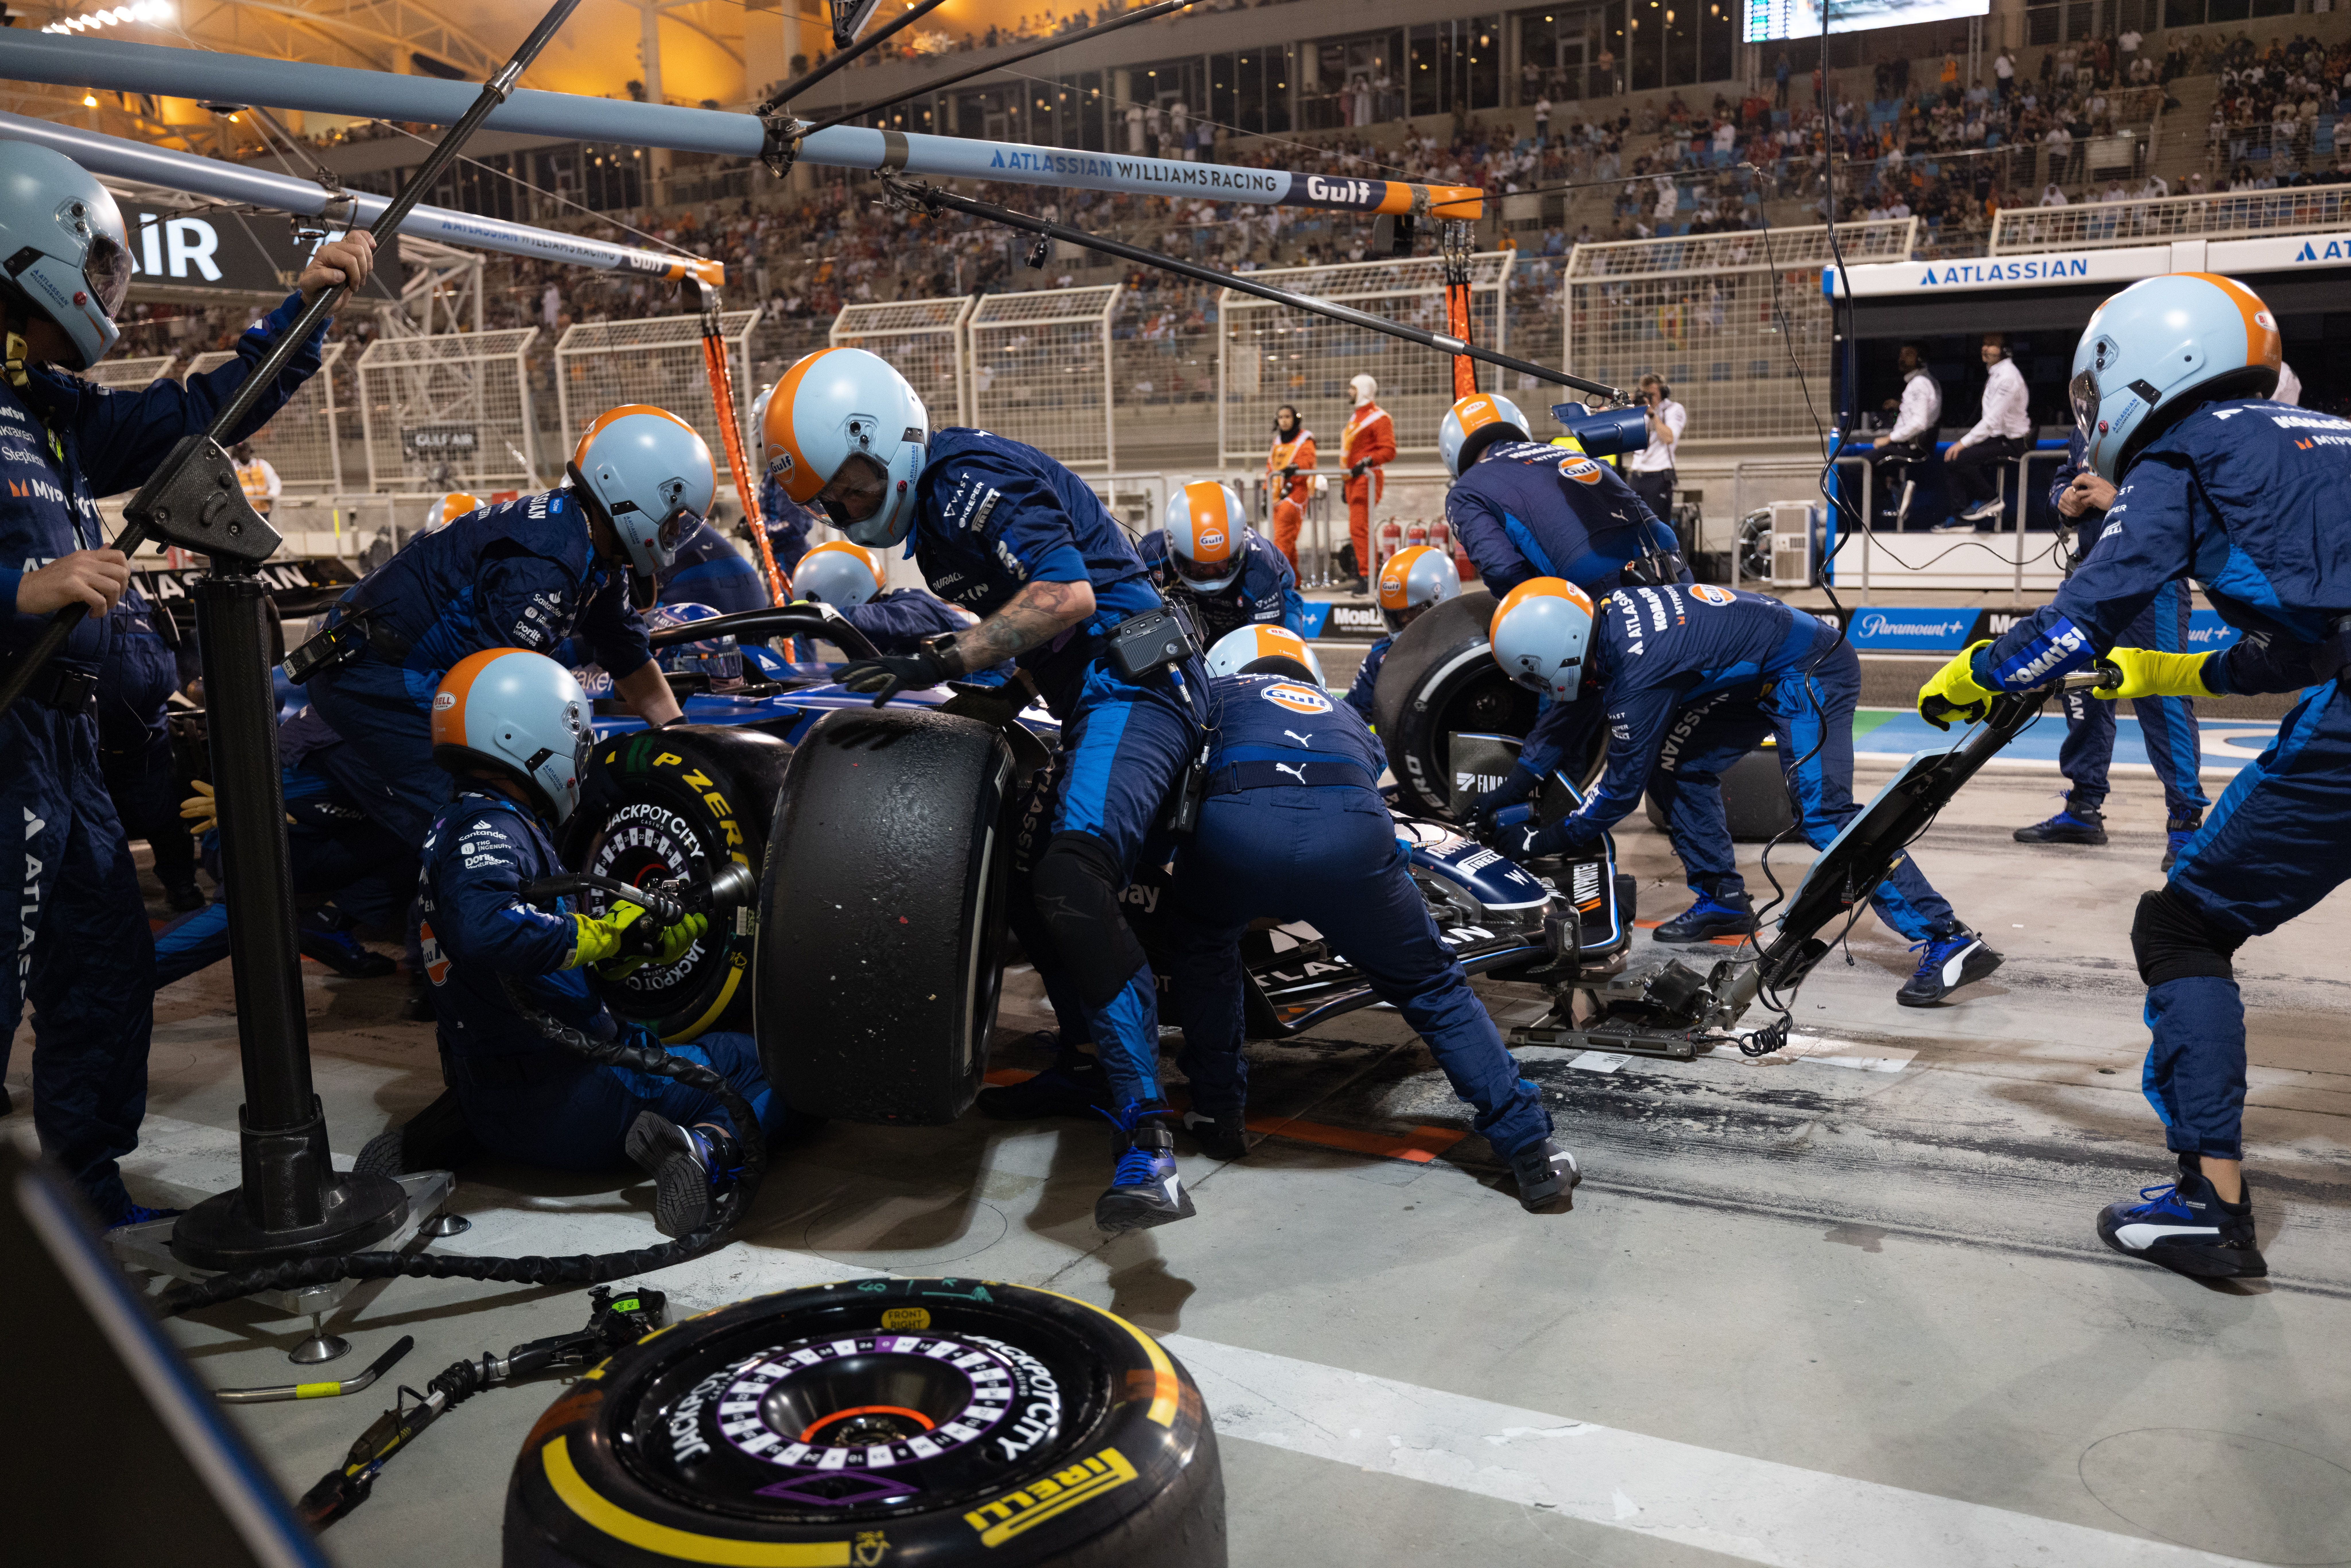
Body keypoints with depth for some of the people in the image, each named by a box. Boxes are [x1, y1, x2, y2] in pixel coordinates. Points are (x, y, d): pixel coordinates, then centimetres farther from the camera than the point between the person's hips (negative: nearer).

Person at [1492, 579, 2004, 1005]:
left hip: (1808, 674, -10)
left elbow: (1622, 790, -17)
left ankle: (1946, 941, -22)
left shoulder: (1636, 674, -28)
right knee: (1676, 765, 8)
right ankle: (1723, 900, 20)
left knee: (1822, 812, -21)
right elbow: (1560, 714, 14)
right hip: (1759, 677, 10)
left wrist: (1542, 841, -8)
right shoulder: (1606, 613, -3)